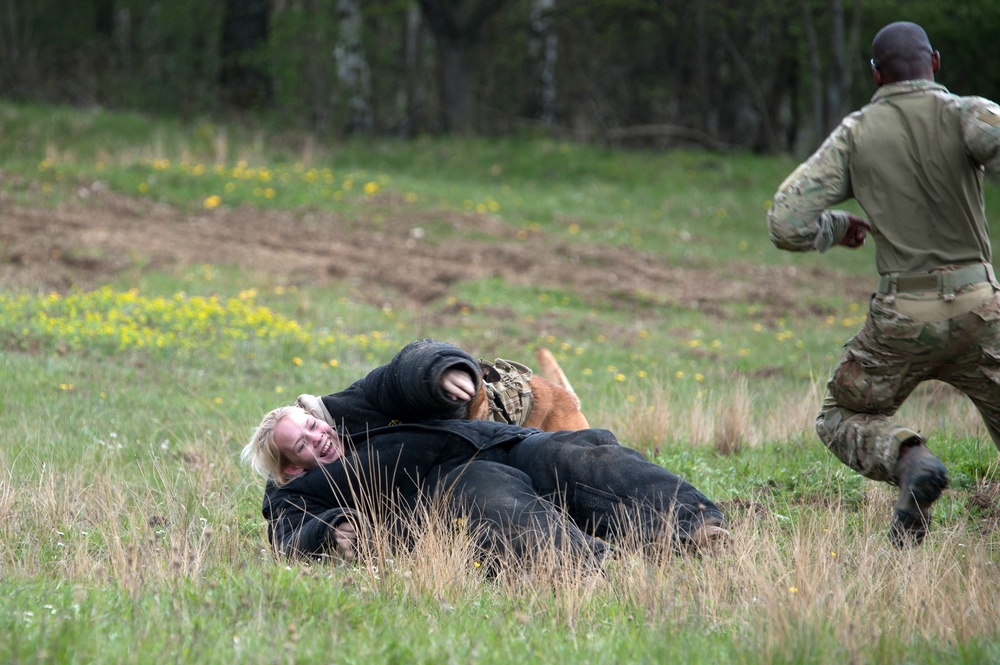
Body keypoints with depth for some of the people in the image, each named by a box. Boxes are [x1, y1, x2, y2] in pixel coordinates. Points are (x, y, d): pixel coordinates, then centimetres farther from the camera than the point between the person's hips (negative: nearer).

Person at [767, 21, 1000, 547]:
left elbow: (786, 225, -2)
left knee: (843, 418, 19)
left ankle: (908, 459, -14)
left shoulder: (855, 134, 3)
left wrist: (837, 227, 17)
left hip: (902, 315, 0)